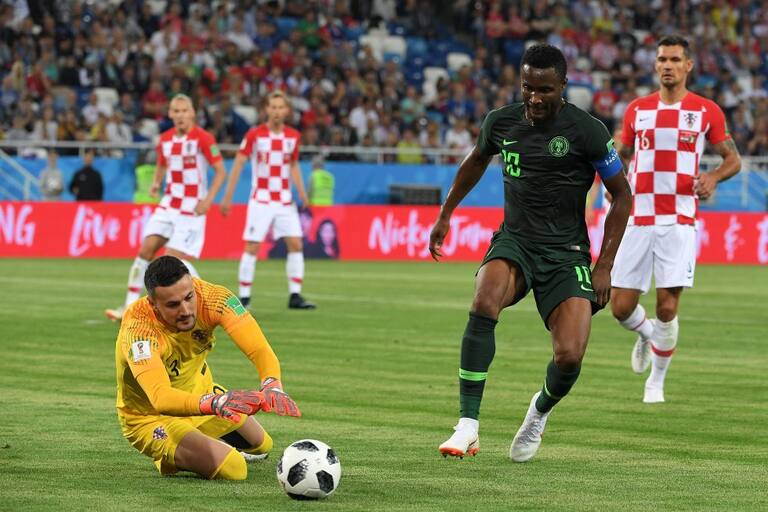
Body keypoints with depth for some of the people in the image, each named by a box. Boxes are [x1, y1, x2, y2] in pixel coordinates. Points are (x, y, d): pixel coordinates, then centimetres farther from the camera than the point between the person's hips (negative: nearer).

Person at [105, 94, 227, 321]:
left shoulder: (203, 139, -12)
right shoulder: (165, 139, 6)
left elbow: (221, 171, -9)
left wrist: (208, 200, -18)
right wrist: (156, 183, 3)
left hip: (192, 208, -6)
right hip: (169, 205, 6)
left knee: (174, 258, -13)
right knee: (146, 249, -4)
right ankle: (130, 306, 1)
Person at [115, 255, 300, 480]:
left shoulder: (211, 297, -26)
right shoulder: (138, 328, -38)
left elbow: (259, 350, -34)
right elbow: (160, 398, -51)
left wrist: (272, 386, -56)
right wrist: (213, 403, -68)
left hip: (199, 390, 6)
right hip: (153, 418, -6)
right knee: (232, 469, -24)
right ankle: (169, 458, 7)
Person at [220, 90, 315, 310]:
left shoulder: (293, 136, 4)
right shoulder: (255, 134, -8)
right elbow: (238, 164, -5)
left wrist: (301, 192, 2)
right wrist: (228, 196, -8)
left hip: (285, 201, 4)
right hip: (261, 199, -4)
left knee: (296, 245, -5)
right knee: (252, 247, -5)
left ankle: (295, 296, 0)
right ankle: (244, 297, 3)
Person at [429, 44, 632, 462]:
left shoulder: (586, 131, -11)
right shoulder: (500, 121, 1)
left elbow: (622, 196, -1)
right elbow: (476, 161, 25)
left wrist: (604, 266, -6)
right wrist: (445, 215, 28)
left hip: (566, 254, -2)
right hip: (514, 243, 2)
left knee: (569, 357, -19)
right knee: (484, 304, -33)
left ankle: (540, 411, 20)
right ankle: (467, 427, -29)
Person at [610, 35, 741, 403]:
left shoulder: (706, 111, 3)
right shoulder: (637, 109, 10)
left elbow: (733, 159, 8)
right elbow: (621, 156, 21)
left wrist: (714, 177, -13)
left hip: (679, 221, -2)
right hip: (638, 219, 3)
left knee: (667, 307, -9)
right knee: (620, 306, -2)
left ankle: (656, 382, 10)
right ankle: (646, 334, 34)